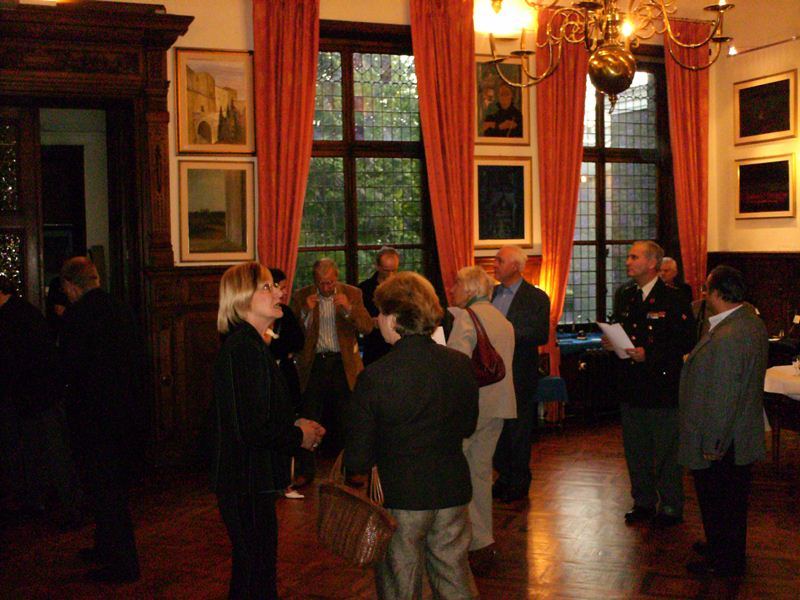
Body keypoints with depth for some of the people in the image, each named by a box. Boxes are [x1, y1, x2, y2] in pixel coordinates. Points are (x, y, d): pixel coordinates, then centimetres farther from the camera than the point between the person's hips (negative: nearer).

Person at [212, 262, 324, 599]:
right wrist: (299, 436, -11)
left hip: (246, 479, 10)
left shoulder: (247, 344, 12)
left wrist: (295, 425, 6)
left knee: (250, 570, 21)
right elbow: (253, 430, -26)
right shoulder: (245, 347, -21)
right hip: (248, 482, -10)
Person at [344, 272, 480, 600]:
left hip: (401, 496, -4)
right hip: (453, 491, 4)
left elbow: (358, 456, -12)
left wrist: (356, 471, 9)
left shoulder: (374, 376, -18)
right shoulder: (461, 364, -4)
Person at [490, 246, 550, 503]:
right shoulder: (492, 293, 12)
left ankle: (519, 482, 15)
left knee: (518, 430, 3)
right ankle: (504, 476, 24)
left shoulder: (536, 298, -7)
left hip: (519, 374, -6)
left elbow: (541, 336, -14)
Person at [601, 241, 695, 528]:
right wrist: (609, 342, -1)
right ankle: (643, 502, 30)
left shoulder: (673, 299, -11)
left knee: (667, 451, 5)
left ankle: (670, 507, 19)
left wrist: (649, 354, -21)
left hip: (662, 388, -6)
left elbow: (685, 343, -14)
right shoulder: (623, 295, 10)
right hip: (630, 386, 7)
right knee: (635, 449, 15)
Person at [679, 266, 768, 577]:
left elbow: (723, 398, -27)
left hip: (721, 444, -10)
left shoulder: (726, 338, -30)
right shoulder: (753, 322, 2)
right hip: (743, 436, 10)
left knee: (718, 501, 9)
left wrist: (712, 444, -19)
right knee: (732, 500, 23)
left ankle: (723, 561, 25)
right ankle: (726, 547, 41)